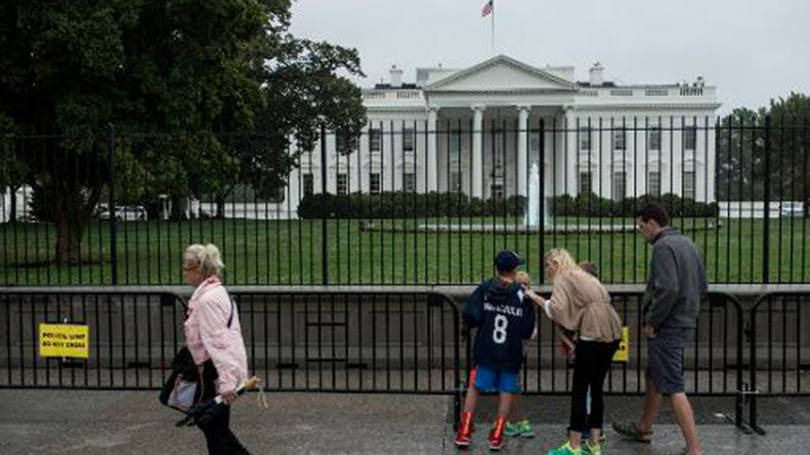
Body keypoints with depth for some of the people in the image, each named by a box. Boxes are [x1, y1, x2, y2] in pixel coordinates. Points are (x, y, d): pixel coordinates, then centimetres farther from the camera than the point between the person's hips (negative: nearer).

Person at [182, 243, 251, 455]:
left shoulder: (208, 299, -19)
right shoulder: (217, 292, 11)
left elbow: (218, 341, -25)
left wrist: (226, 381, -27)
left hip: (217, 371, -10)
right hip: (215, 368, 10)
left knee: (215, 429, 4)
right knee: (204, 419, 20)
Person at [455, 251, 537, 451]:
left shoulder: (484, 289, -4)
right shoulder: (522, 294, -5)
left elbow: (470, 316, -11)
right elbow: (528, 331, -3)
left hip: (485, 349, 1)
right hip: (511, 352, 0)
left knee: (474, 387, 12)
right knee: (506, 392, 12)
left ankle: (464, 432, 13)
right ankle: (497, 435, 14)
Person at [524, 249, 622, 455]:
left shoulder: (562, 279, -1)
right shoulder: (585, 276, 23)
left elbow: (557, 308, -17)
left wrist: (534, 296, -7)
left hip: (593, 335, -8)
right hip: (612, 333, 8)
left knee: (579, 390, 0)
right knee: (596, 388, 14)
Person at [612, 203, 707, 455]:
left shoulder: (663, 247, -18)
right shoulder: (688, 244, 13)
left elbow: (667, 290, -28)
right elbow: (702, 285, 18)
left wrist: (651, 322, -17)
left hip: (667, 328, -10)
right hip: (685, 323, 10)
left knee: (673, 387, -6)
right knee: (654, 378, 23)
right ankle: (643, 428, 39)